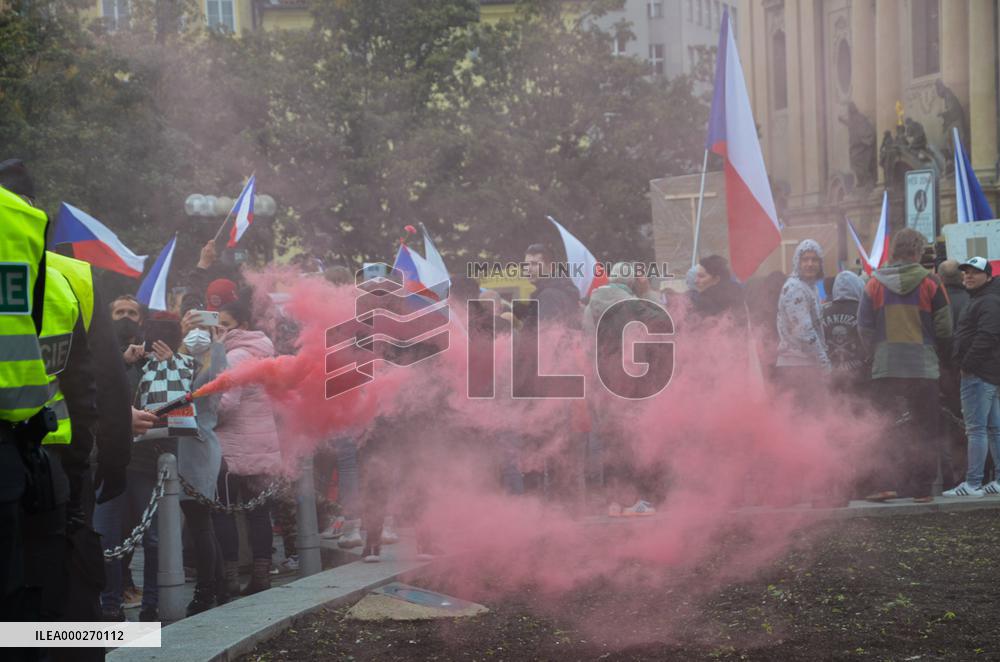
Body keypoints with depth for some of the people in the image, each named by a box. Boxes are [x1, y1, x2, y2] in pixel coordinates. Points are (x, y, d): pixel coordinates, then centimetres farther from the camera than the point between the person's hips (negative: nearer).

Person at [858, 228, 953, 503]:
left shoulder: (874, 284, 2)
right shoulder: (930, 284, -3)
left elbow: (864, 328, 4)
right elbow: (944, 328, 0)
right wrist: (937, 357, 15)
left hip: (884, 369, 2)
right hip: (923, 368, -1)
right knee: (924, 429, 5)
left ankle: (888, 483, -3)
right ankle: (921, 488, 3)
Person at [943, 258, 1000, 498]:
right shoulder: (980, 299, 22)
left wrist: (967, 364, -18)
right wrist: (966, 365, 18)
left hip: (979, 375, -11)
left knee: (976, 429, -12)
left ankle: (973, 483, -14)